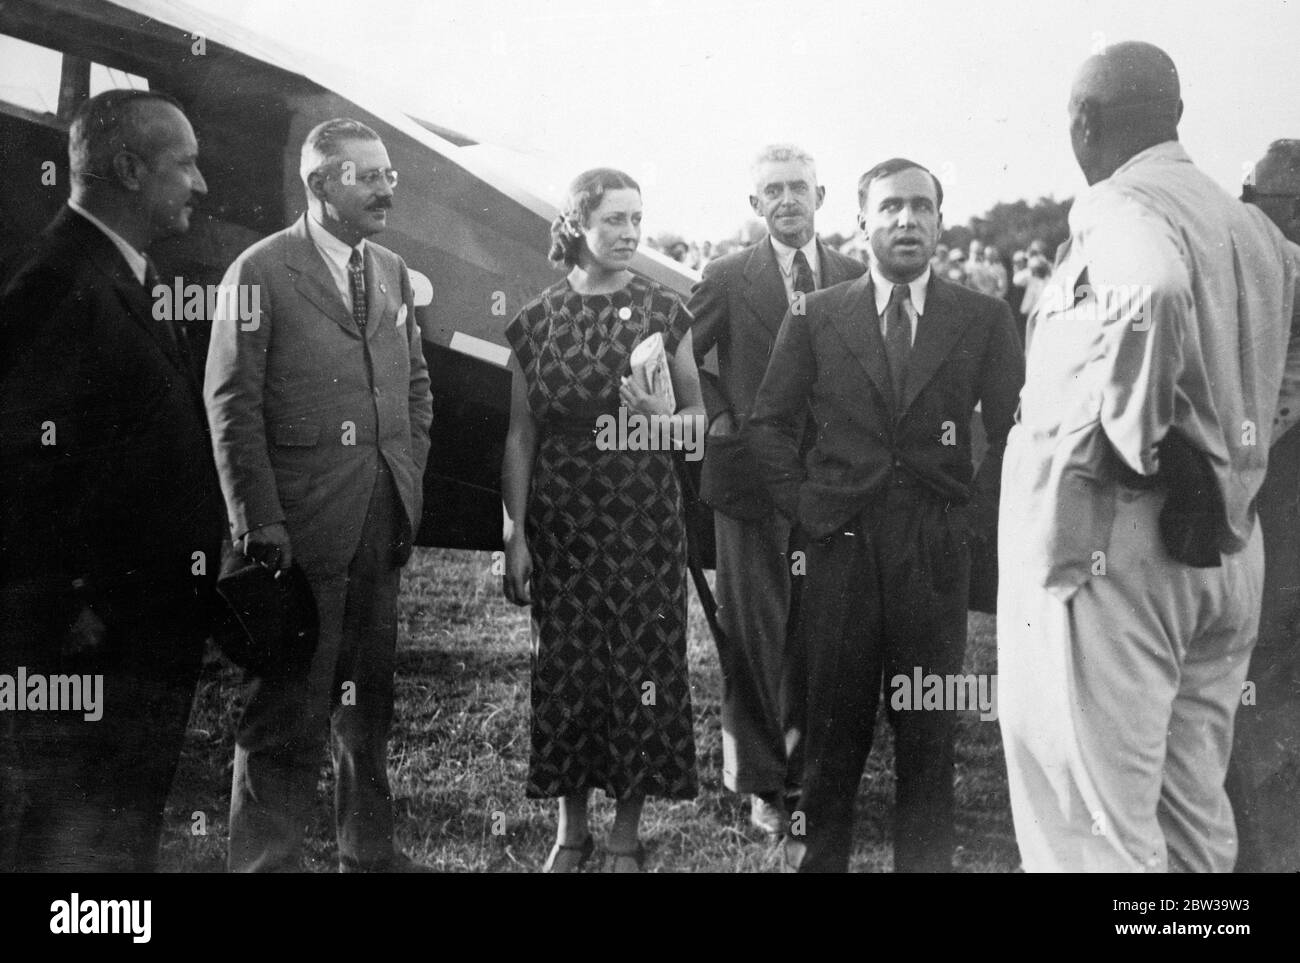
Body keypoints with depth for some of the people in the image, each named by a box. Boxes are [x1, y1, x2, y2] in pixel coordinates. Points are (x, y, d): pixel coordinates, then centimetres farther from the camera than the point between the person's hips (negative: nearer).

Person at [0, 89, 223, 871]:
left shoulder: (128, 275, 12)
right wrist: (66, 614, -19)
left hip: (149, 623, 10)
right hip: (90, 637, -9)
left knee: (130, 825, 20)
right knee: (75, 835, 4)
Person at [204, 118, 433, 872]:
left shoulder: (393, 271, 12)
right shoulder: (262, 270, -6)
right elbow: (232, 402, -9)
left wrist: (411, 481, 9)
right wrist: (259, 520, -13)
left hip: (385, 520, 6)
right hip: (303, 522, -6)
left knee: (370, 695, 14)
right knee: (290, 707, -2)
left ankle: (370, 850, 26)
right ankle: (265, 858, 10)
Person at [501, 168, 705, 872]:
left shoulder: (663, 311, 1)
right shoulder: (537, 319, 3)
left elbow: (700, 417, 7)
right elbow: (520, 434, 4)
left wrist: (665, 419, -16)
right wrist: (515, 533, -1)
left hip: (644, 520, -1)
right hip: (561, 522, 1)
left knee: (640, 663, 1)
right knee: (564, 665, 5)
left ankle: (626, 834, 16)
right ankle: (570, 830, 21)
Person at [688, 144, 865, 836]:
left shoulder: (856, 279, 6)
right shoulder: (727, 279, 0)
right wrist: (717, 418, -4)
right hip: (752, 476, -1)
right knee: (755, 634, 5)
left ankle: (806, 771, 19)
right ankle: (761, 781, 16)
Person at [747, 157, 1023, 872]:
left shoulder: (984, 319, 4)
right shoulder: (814, 317, 4)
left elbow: (1016, 430, 7)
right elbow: (768, 422, 8)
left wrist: (976, 514, -2)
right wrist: (805, 507, 0)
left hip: (938, 547, 0)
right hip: (840, 545, 0)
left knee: (929, 728, 7)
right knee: (835, 723, 7)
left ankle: (925, 858, 19)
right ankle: (817, 853, 21)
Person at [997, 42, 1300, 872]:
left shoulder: (1120, 207, -11)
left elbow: (1154, 294, -33)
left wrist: (1135, 439, -21)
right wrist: (1231, 438, 15)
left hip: (1113, 533, -8)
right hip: (1224, 541, 8)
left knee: (1099, 826, -2)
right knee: (1196, 816, 15)